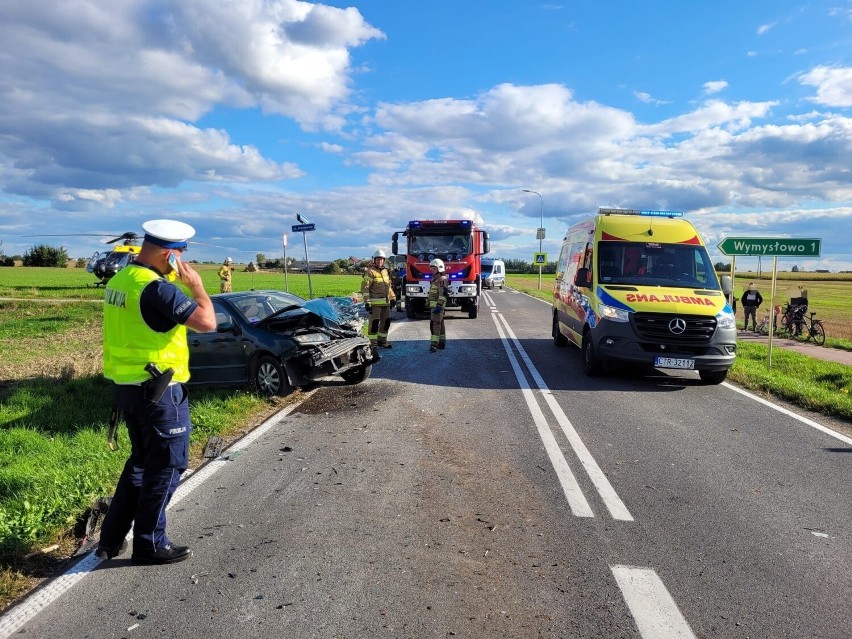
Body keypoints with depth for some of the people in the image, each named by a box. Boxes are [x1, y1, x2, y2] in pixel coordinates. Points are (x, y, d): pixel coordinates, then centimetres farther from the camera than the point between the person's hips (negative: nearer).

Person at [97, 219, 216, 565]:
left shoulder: (119, 280, 7)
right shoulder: (156, 288, -21)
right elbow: (207, 322, -24)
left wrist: (179, 283, 9)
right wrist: (196, 284, -9)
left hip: (126, 386, 9)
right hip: (158, 390, -9)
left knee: (142, 460, 23)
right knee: (167, 465, 6)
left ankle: (112, 537, 29)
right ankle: (150, 545, 17)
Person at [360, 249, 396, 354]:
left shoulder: (385, 271, 15)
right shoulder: (370, 272, -9)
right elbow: (364, 287, -13)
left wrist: (393, 298, 21)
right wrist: (367, 302, -19)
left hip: (386, 302, 8)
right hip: (375, 303, -8)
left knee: (386, 321, 14)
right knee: (374, 322, -8)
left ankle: (382, 340, 29)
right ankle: (373, 344, -3)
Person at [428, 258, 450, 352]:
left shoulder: (442, 279, -15)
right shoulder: (435, 278, 18)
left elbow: (443, 294, -23)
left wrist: (439, 306, -28)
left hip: (438, 305, -11)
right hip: (434, 305, 11)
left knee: (435, 324, -15)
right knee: (440, 323, 14)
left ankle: (434, 344, -19)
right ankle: (442, 343, 21)